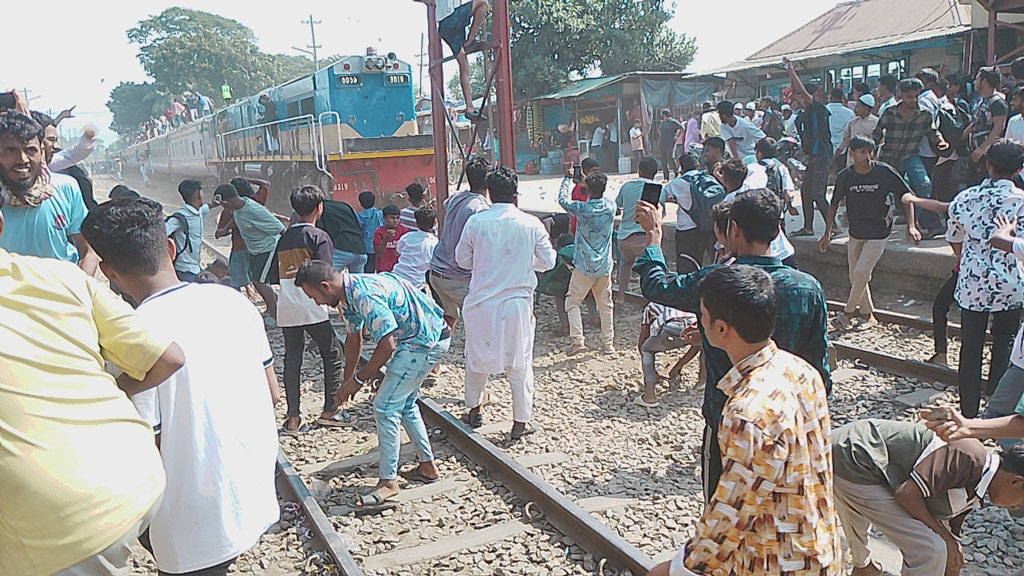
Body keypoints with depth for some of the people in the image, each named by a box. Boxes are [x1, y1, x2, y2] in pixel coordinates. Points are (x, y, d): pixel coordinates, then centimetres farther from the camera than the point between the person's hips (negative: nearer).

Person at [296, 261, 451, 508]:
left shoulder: (366, 295, -28)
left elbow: (387, 346, -27)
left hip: (427, 342, -10)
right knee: (404, 404, 19)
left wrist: (358, 379, -15)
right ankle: (428, 466, 30)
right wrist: (347, 382, 20)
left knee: (385, 406, -9)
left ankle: (388, 482, -1)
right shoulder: (348, 295, 5)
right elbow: (353, 337, 18)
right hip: (424, 340, 10)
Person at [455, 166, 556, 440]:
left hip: (482, 303, 1)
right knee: (520, 364, 10)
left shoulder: (475, 222, -6)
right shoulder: (531, 224, -7)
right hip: (518, 303, -1)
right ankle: (520, 422, 17)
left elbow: (462, 259, 4)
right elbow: (548, 261, 1)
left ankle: (474, 410, 34)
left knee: (477, 357, 19)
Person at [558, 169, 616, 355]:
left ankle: (577, 340, -5)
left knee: (573, 301, 7)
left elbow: (562, 200, 3)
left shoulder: (581, 208, -14)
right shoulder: (611, 207, -3)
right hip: (604, 266, 4)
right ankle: (608, 343, 17)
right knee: (605, 304, 13)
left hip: (584, 265, -4)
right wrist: (590, 183, 25)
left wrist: (568, 179, 15)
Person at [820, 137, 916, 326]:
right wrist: (827, 234, 4)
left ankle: (849, 311, 5)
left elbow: (906, 196, -5)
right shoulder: (845, 176, -6)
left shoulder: (885, 172, -14)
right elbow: (834, 204, 7)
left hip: (878, 233, -4)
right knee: (855, 276, 7)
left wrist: (910, 226, -15)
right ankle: (868, 314, 22)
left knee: (861, 272, -13)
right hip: (856, 233, 4)